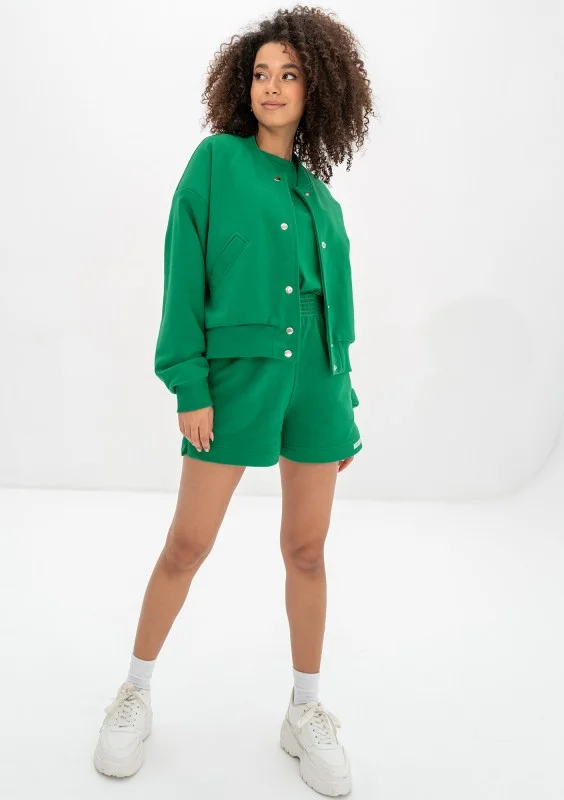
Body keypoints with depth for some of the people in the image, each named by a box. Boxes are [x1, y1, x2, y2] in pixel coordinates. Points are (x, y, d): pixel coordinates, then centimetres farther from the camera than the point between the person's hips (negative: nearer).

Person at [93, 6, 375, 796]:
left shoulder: (319, 197, 13)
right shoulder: (216, 161, 2)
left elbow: (334, 303, 14)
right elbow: (185, 275, -4)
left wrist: (345, 406, 12)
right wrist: (189, 384, -12)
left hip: (313, 380, 4)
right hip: (235, 375, -3)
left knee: (307, 549, 8)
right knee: (188, 544, 4)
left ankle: (306, 714, 25)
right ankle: (137, 694, 26)